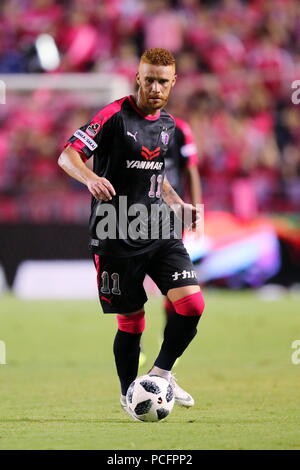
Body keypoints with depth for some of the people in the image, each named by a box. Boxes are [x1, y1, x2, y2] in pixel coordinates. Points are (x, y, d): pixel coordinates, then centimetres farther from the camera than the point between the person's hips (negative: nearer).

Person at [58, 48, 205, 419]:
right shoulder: (115, 116, -10)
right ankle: (128, 395, 21)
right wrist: (91, 178, -35)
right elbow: (68, 155, -16)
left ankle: (161, 373, 13)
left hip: (159, 232, 6)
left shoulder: (167, 123, 12)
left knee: (192, 303, -9)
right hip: (116, 235, -6)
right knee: (132, 320, 1)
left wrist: (177, 204, 12)